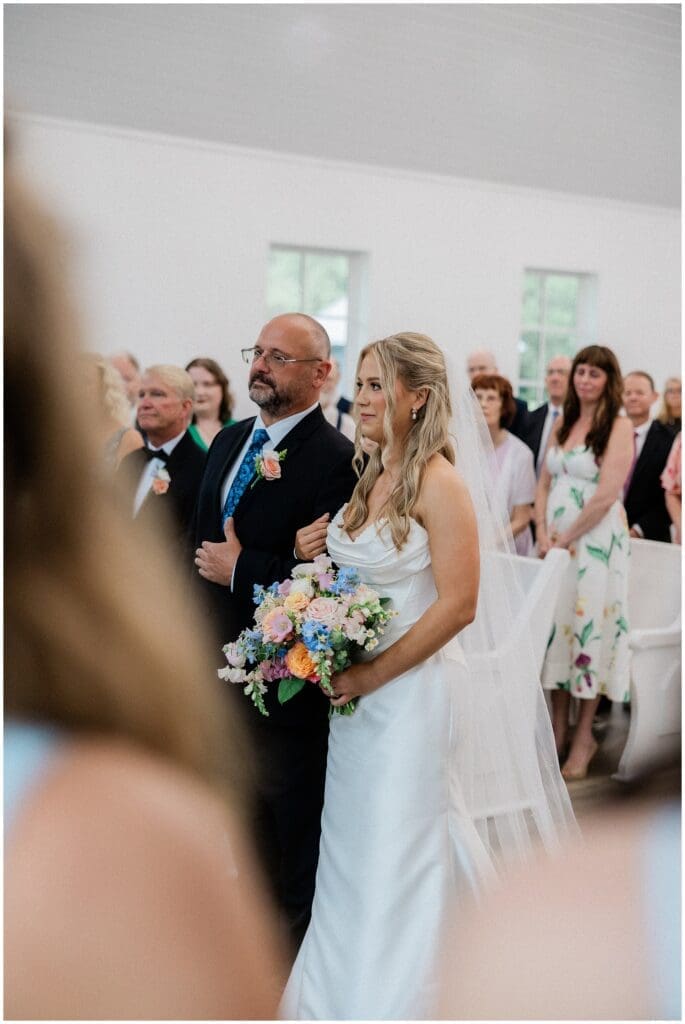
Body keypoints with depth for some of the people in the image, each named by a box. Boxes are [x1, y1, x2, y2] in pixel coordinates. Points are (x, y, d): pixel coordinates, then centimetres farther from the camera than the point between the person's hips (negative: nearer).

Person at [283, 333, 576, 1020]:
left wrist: (373, 675, -17)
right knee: (350, 847, 16)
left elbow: (458, 604, -20)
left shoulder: (438, 482, -15)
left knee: (398, 854, 4)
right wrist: (317, 558, -1)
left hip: (411, 689, -8)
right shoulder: (367, 477, 8)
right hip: (355, 687, 8)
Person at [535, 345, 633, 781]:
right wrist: (543, 533, -3)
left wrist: (565, 538, -12)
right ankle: (558, 730, 17)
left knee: (588, 629, -1)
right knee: (555, 626, 7)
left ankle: (584, 738, 10)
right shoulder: (562, 425, 13)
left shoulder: (619, 426, -6)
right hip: (556, 541, 6)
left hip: (596, 541, -6)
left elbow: (606, 496, -14)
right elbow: (544, 485, 12)